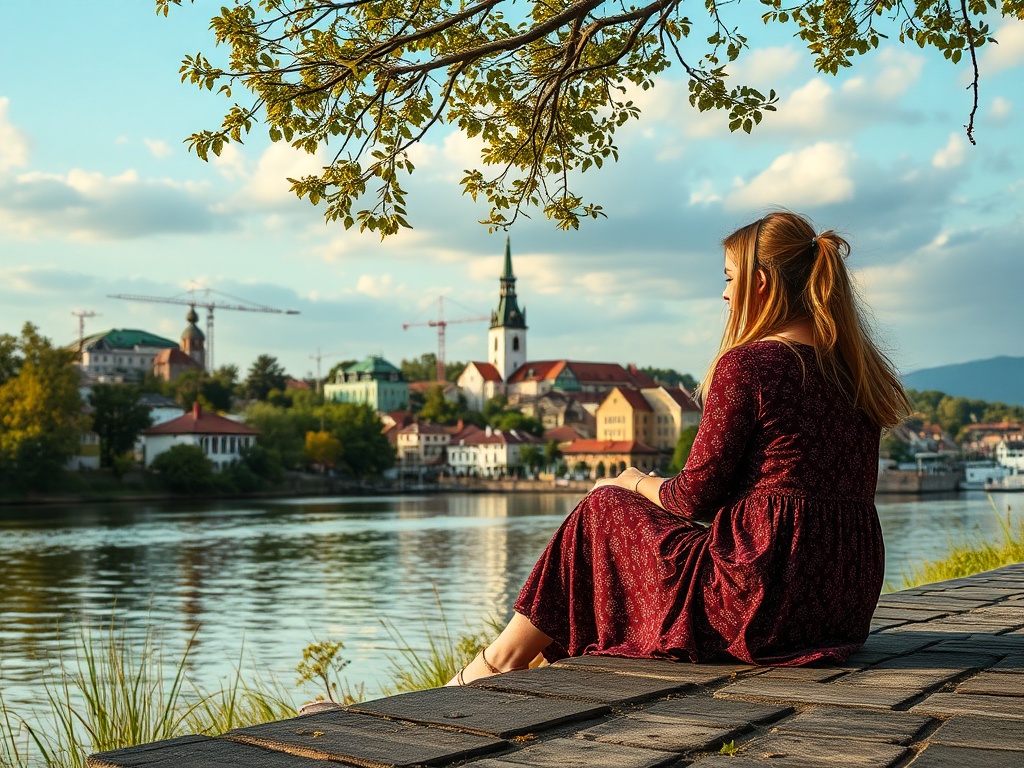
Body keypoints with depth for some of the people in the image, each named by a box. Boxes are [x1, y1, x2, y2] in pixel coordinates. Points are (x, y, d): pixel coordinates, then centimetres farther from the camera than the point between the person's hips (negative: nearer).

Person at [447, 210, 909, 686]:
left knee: (603, 508, 12)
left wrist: (636, 483, 11)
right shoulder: (857, 369, 9)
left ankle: (504, 659, 26)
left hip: (764, 600, -8)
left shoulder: (747, 363, -13)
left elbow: (696, 497, -10)